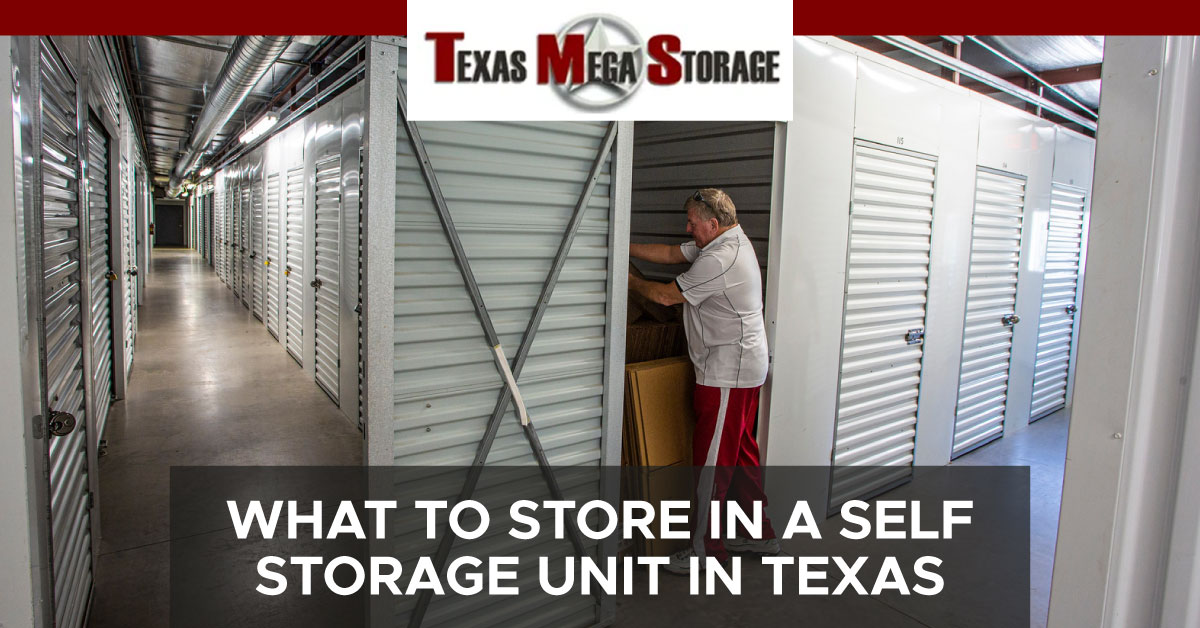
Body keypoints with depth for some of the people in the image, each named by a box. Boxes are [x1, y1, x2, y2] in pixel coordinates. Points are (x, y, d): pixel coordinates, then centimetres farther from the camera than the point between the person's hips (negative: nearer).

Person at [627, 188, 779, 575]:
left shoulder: (719, 260, -22)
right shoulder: (730, 239, 11)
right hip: (743, 369, 11)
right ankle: (760, 533, 30)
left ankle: (705, 547, 11)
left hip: (727, 374, -11)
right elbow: (670, 253, 15)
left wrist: (631, 282, 3)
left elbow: (666, 296, -14)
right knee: (740, 452, 18)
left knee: (712, 460, -1)